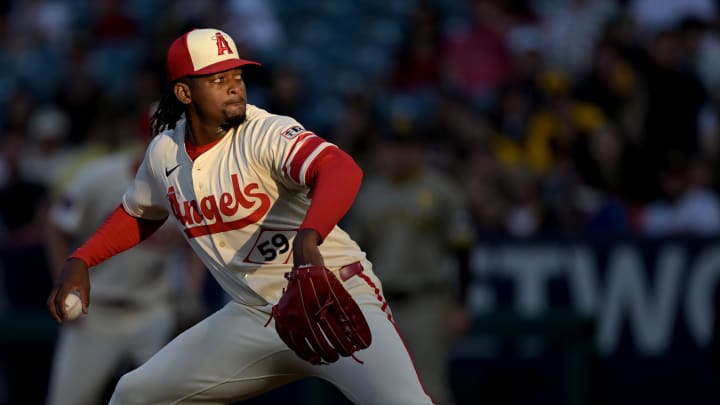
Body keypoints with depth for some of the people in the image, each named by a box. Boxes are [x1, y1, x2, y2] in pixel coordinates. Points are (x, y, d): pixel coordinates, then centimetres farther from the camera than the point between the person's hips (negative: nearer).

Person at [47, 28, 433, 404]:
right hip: (254, 316, 6)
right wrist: (79, 261, 9)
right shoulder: (165, 152, 2)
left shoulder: (267, 135, -18)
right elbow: (138, 214, 23)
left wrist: (308, 239, -55)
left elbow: (343, 170, -37)